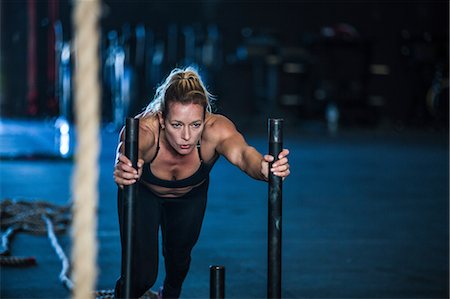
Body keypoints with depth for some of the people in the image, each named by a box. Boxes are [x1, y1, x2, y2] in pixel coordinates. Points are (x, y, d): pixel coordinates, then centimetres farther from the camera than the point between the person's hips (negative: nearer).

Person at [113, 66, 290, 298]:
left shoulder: (216, 128, -39)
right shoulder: (144, 130, -42)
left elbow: (241, 153, -59)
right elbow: (126, 151, -63)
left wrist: (263, 168, -81)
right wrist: (124, 170, -87)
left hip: (191, 195, 2)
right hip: (143, 192, -2)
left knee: (179, 255, 17)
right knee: (142, 274, -9)